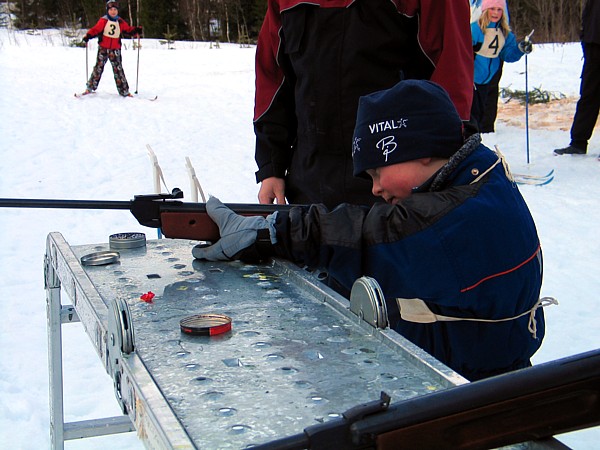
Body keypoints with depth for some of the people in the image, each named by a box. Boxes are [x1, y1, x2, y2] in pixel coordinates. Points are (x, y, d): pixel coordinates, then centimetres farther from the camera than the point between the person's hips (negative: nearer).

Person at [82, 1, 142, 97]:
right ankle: (90, 87, 11)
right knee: (98, 67, 0)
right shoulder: (103, 21, -4)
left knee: (118, 69, 2)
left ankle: (124, 91, 4)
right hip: (103, 49, -2)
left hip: (115, 50, 2)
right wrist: (88, 36, -23)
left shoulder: (120, 22, 6)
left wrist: (136, 30, -8)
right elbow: (95, 29, -9)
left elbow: (128, 29, 10)